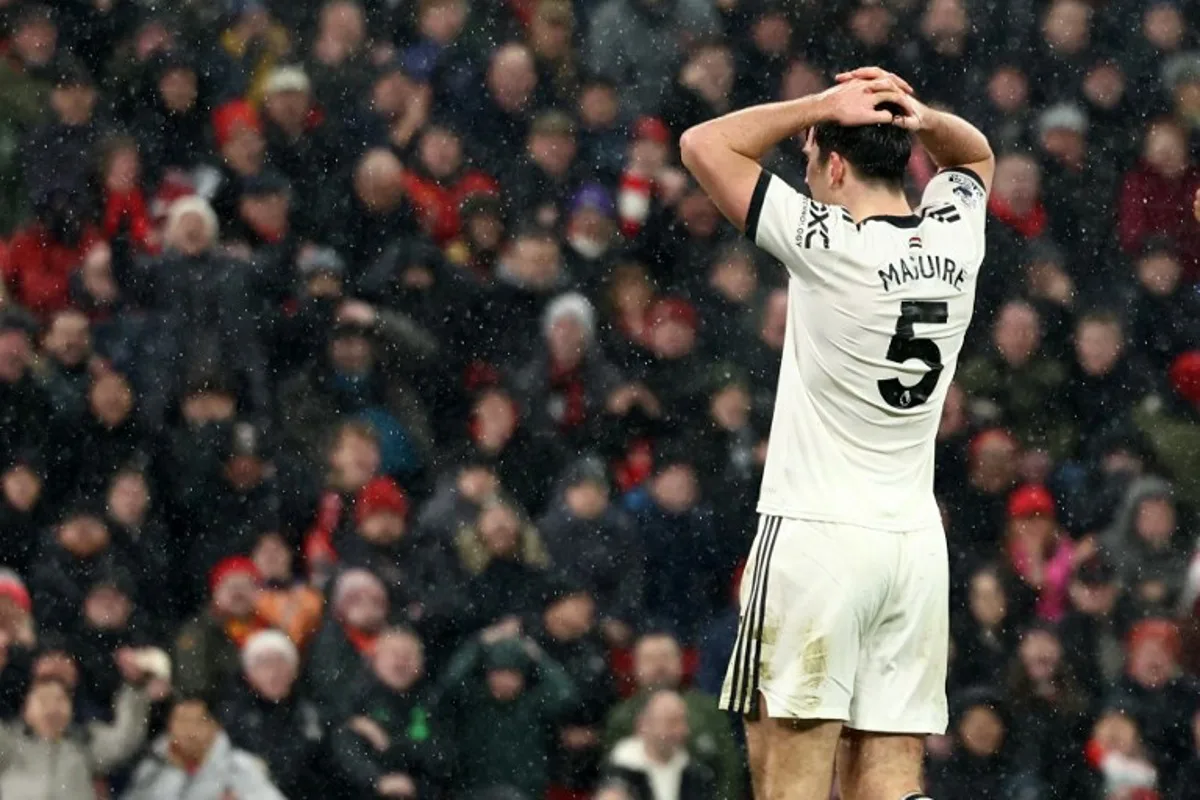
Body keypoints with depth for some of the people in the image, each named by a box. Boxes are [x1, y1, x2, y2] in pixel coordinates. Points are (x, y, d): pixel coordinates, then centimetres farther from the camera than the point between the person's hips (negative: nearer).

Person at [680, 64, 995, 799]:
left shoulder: (828, 243, -12)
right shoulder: (956, 238, 4)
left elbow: (704, 144, -3)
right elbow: (977, 155, 27)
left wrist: (824, 106, -2)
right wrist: (918, 117, 6)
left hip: (816, 538, -6)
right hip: (916, 541, 6)